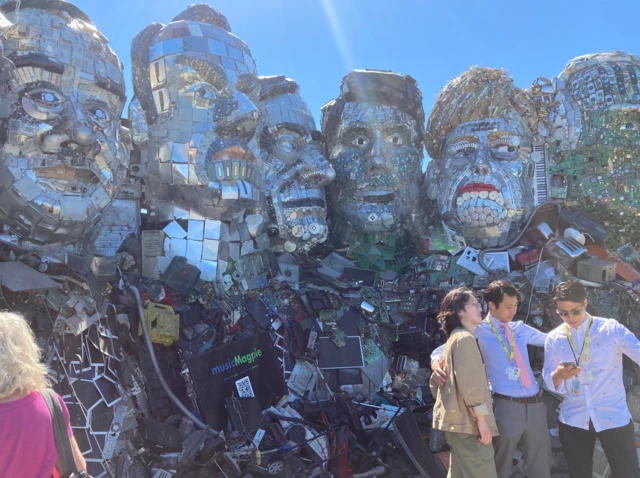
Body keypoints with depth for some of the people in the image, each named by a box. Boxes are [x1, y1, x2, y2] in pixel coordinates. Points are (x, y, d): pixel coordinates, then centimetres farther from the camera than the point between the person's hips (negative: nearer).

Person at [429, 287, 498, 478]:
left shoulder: (455, 338, 18)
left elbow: (435, 382, 20)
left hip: (458, 420, 10)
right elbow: (469, 383, -22)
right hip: (468, 422, -10)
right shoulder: (466, 338, -13)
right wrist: (482, 418, -19)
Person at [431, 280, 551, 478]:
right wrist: (436, 363, -26)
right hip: (507, 406, -5)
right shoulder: (479, 332, -5)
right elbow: (443, 349, -5)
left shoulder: (520, 329, 12)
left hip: (535, 403, 6)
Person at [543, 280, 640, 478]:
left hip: (613, 416, -2)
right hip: (573, 419, 2)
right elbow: (550, 383, 0)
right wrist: (559, 375, -22)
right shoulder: (554, 338, 1)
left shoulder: (612, 329, -5)